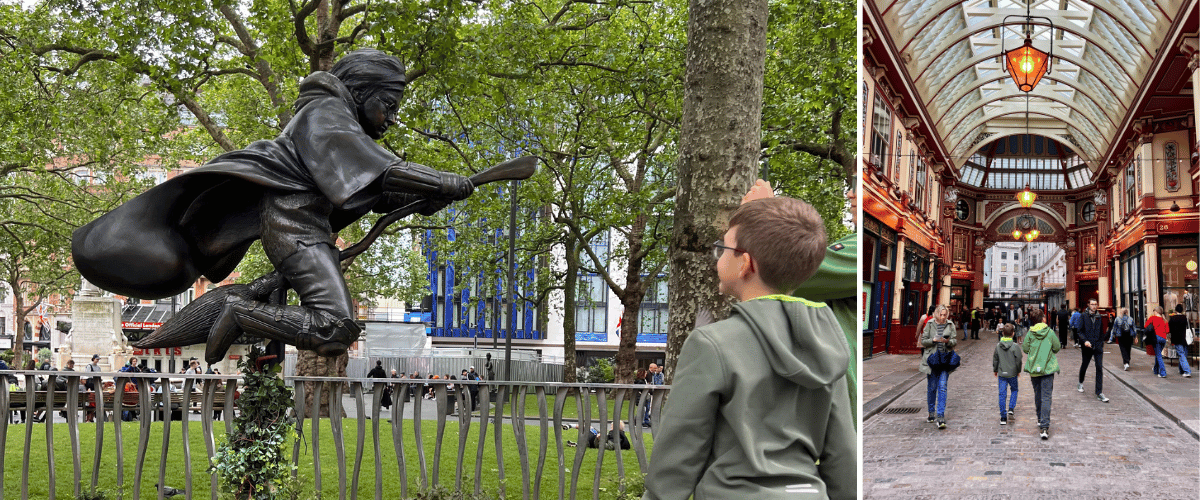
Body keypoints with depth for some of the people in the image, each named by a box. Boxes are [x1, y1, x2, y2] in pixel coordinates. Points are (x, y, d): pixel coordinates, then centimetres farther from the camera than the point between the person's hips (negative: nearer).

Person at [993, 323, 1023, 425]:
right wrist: (1018, 370, 10)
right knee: (1014, 390, 23)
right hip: (1012, 373, -2)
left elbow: (995, 359, 6)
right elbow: (1018, 360, -8)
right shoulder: (1015, 346, -13)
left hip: (1001, 374, 2)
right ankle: (1011, 408, 7)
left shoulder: (998, 346, -4)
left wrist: (995, 370, 21)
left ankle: (1003, 418, 4)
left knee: (1002, 394, 5)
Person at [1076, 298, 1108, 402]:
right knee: (1084, 366, 15)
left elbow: (1102, 331, 16)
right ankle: (1081, 383, 44)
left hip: (1098, 347, 1)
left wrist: (1101, 342, 12)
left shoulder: (1099, 317, 8)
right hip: (1087, 346, -1)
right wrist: (1085, 341, -19)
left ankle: (1099, 393, -7)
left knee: (1099, 368, -7)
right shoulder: (1083, 316, -1)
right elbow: (1080, 331, -5)